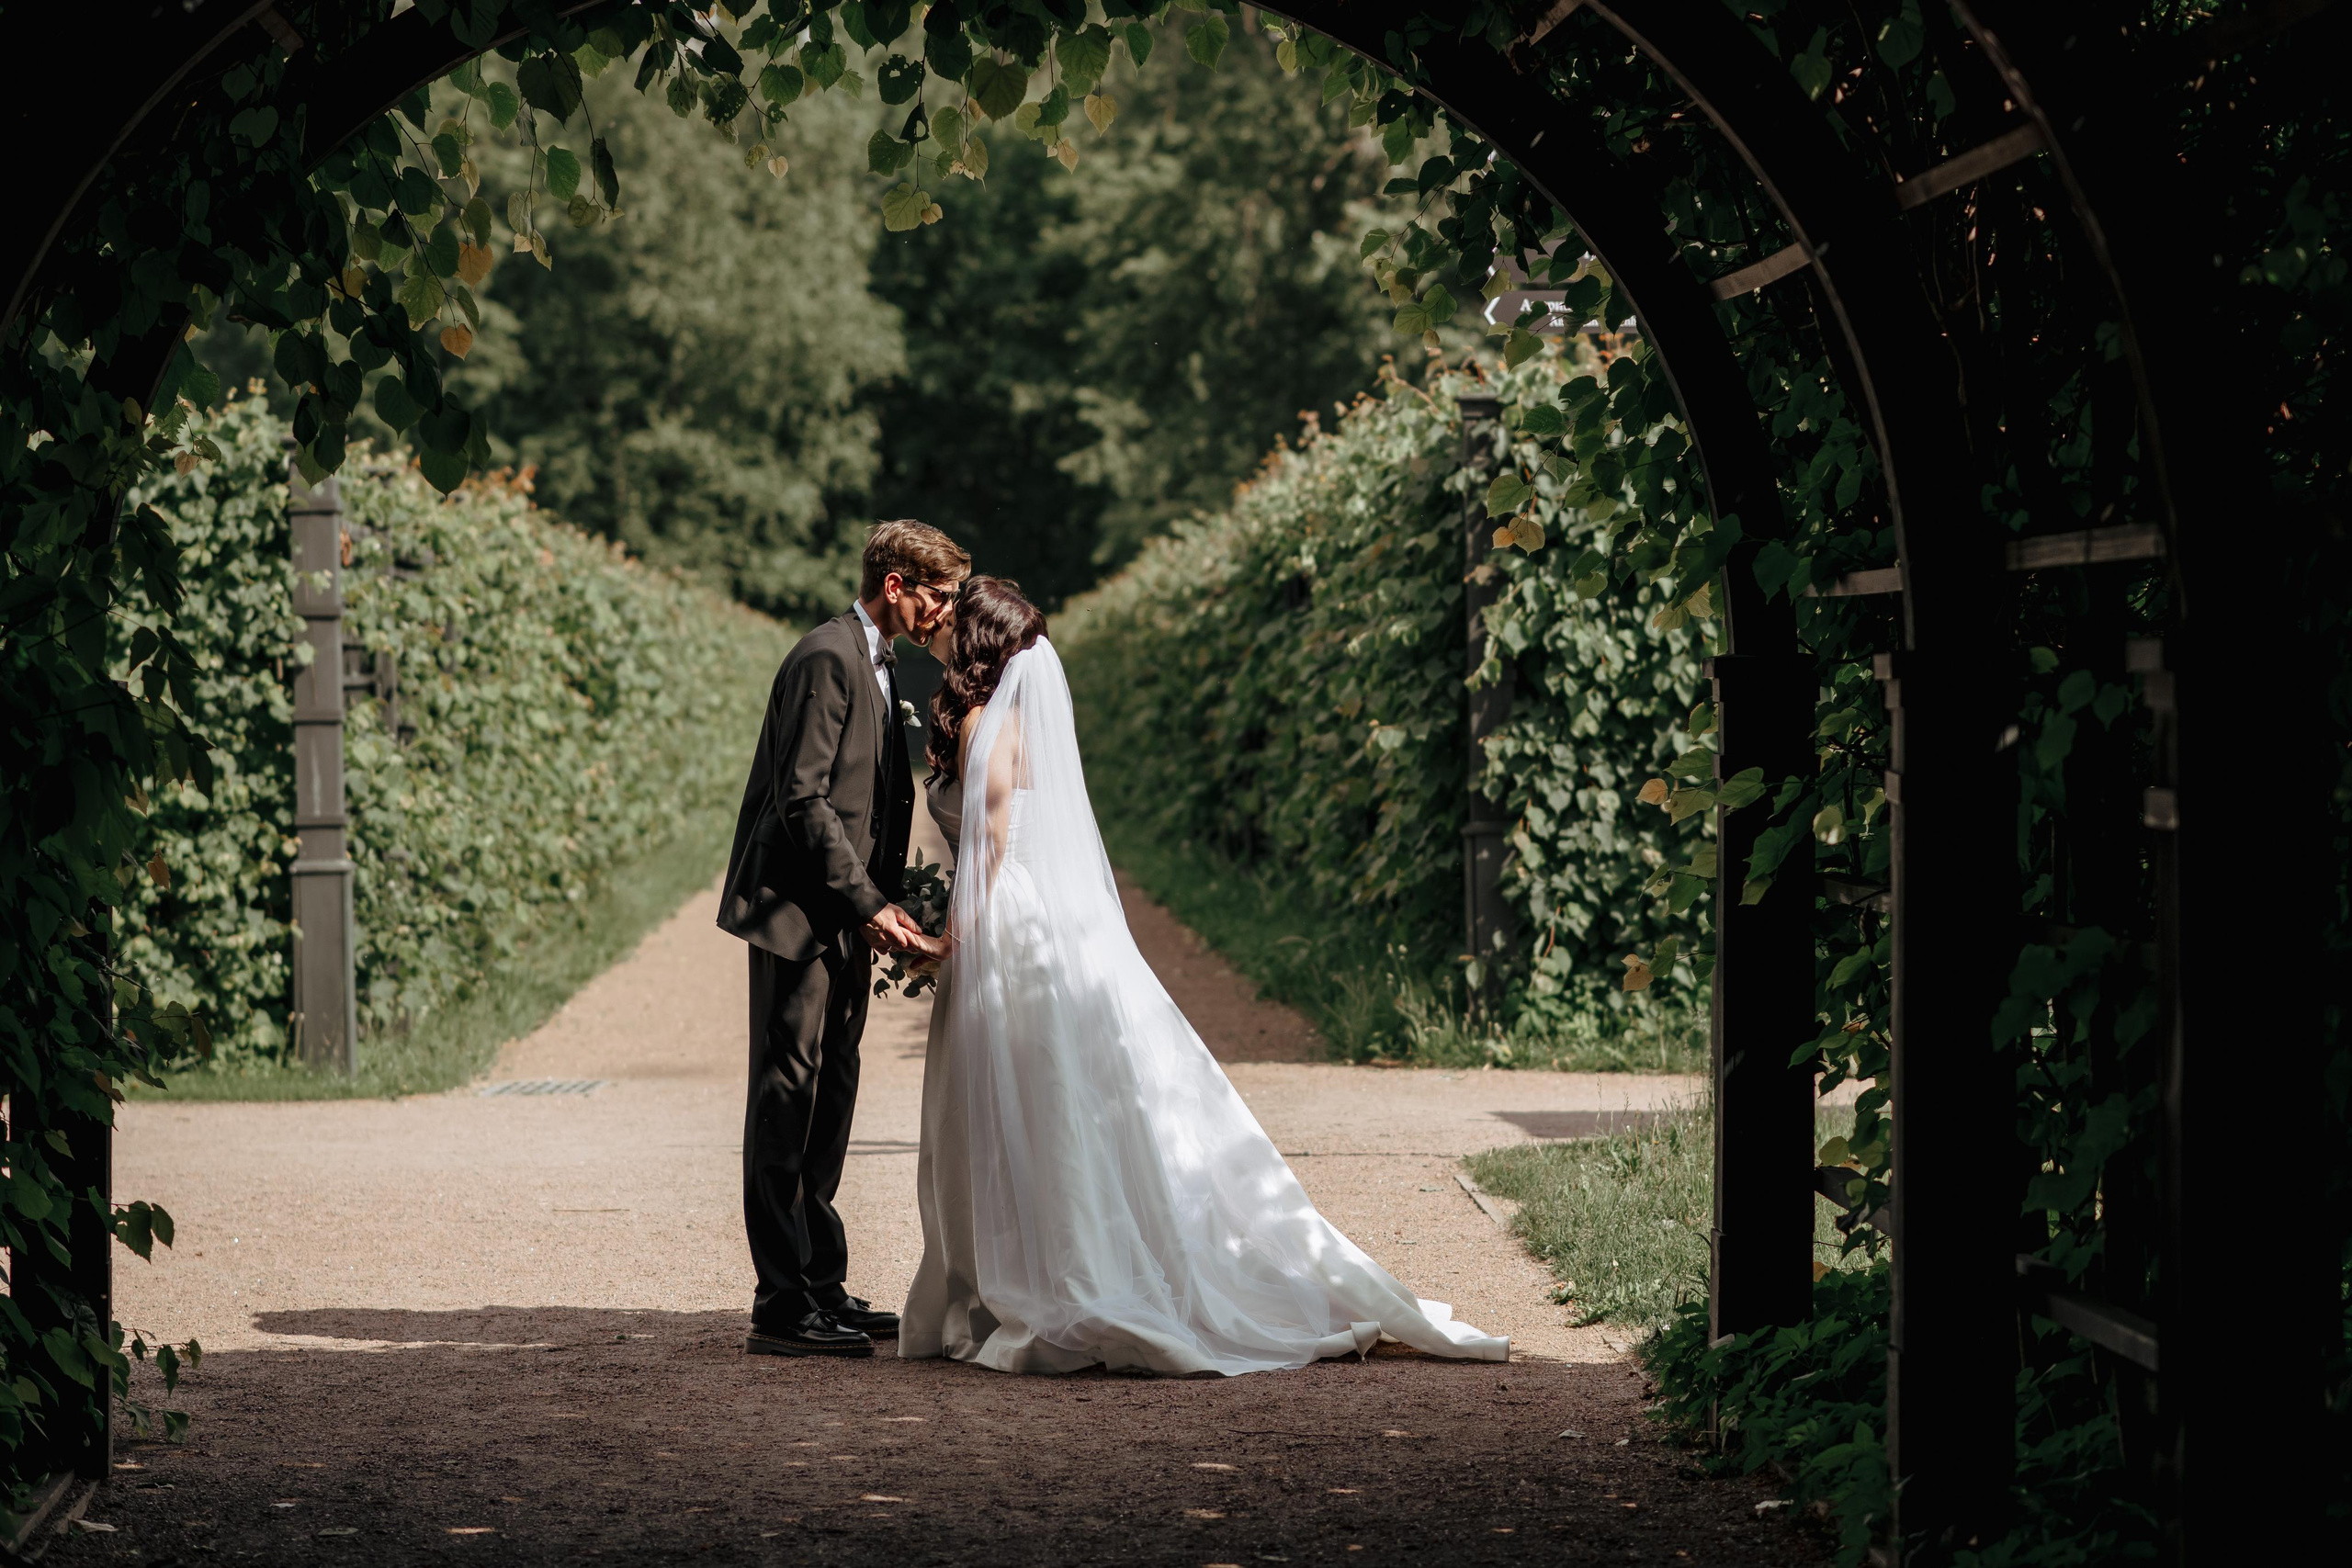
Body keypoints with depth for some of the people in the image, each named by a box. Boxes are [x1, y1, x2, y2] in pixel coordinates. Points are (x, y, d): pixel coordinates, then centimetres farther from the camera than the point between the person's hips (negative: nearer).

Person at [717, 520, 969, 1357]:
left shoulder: (875, 665, 18)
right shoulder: (826, 660, -14)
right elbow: (803, 799, -19)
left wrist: (884, 900, 11)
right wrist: (869, 904, -20)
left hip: (845, 919, 10)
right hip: (800, 912, -10)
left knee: (829, 1098, 12)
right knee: (788, 1096, -7)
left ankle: (822, 1287, 19)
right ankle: (782, 1306, -6)